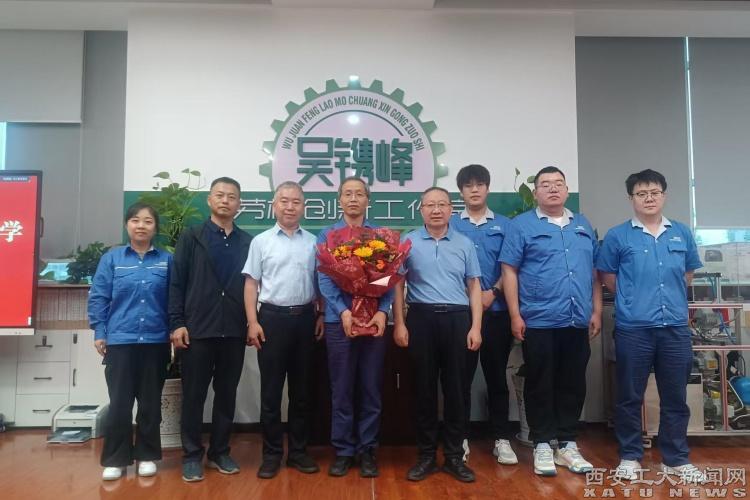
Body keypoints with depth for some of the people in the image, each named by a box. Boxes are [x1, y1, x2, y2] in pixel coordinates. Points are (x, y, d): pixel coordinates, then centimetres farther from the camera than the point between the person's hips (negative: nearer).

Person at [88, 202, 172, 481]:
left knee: (151, 403, 10)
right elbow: (98, 298, 2)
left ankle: (147, 456, 23)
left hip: (156, 342, 1)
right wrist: (99, 334, -2)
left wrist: (174, 330, -2)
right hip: (120, 341, 0)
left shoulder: (166, 260, 2)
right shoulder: (111, 258, 2)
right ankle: (115, 459, 17)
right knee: (119, 403, 4)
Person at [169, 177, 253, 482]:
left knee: (227, 394, 10)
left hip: (234, 331, 2)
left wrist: (252, 322, 4)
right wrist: (177, 323, -8)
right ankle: (192, 456, 18)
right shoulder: (191, 238, 4)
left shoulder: (247, 242, 9)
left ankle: (219, 452, 24)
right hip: (197, 329, -2)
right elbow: (176, 283, -1)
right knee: (194, 395, 6)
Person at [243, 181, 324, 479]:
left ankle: (298, 451, 22)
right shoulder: (261, 241, 2)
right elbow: (251, 284, 1)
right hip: (273, 317, -2)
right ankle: (272, 453, 16)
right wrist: (253, 322, -6)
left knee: (301, 388, 10)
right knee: (271, 389, 4)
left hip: (305, 318, 2)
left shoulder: (313, 242, 7)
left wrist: (321, 316, 3)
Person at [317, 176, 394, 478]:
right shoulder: (327, 235, 5)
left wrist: (383, 311, -15)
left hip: (374, 319, 1)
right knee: (341, 389, 7)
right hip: (339, 320, 0)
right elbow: (324, 278, -4)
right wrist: (343, 311, -17)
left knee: (371, 388, 7)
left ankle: (367, 450, 19)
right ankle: (343, 450, 19)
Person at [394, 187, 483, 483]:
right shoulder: (408, 242, 5)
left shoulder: (465, 243, 9)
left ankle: (454, 456, 18)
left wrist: (475, 326, 0)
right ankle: (426, 455, 18)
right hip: (421, 318, -1)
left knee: (456, 388, 6)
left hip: (457, 318, 1)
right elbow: (398, 284, 4)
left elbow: (474, 286, 8)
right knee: (424, 387, 6)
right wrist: (399, 323, -3)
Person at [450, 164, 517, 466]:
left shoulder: (504, 225, 8)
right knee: (461, 376, 5)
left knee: (497, 375, 9)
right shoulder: (450, 225, 5)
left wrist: (492, 292, -11)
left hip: (496, 311, 1)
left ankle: (502, 439, 19)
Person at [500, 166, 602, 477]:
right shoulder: (522, 225, -1)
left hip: (578, 321, 5)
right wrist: (515, 315, -10)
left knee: (573, 384, 11)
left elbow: (594, 273, 15)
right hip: (539, 321, -4)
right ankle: (542, 445, 17)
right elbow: (509, 271, -5)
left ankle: (568, 444, 24)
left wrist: (596, 312, 9)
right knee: (540, 385, 5)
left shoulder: (583, 226, 14)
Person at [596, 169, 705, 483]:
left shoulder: (682, 234, 9)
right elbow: (607, 277, 4)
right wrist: (633, 300, 6)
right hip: (633, 328, -3)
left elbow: (688, 273, 20)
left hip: (676, 327, 3)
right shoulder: (617, 236, -2)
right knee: (630, 397, 6)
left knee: (675, 397, 11)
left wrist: (669, 298, 13)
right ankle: (629, 457, 21)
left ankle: (676, 459, 25)